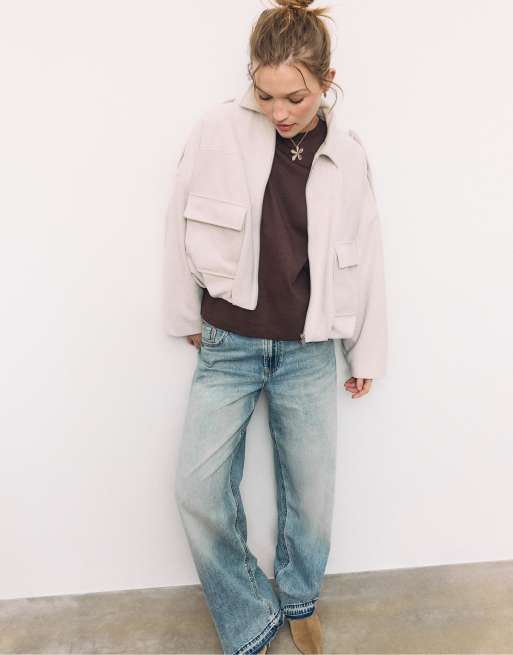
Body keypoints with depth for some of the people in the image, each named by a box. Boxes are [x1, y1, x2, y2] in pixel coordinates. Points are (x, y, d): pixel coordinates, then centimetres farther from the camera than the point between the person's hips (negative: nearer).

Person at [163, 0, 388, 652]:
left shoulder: (348, 156, -2)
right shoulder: (217, 131, -7)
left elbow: (365, 260, 5)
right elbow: (180, 228, 2)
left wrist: (367, 353, 10)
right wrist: (187, 316, 7)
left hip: (309, 351, 1)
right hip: (228, 346, 0)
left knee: (311, 493, 10)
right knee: (199, 490, -4)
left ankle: (299, 600, 41)